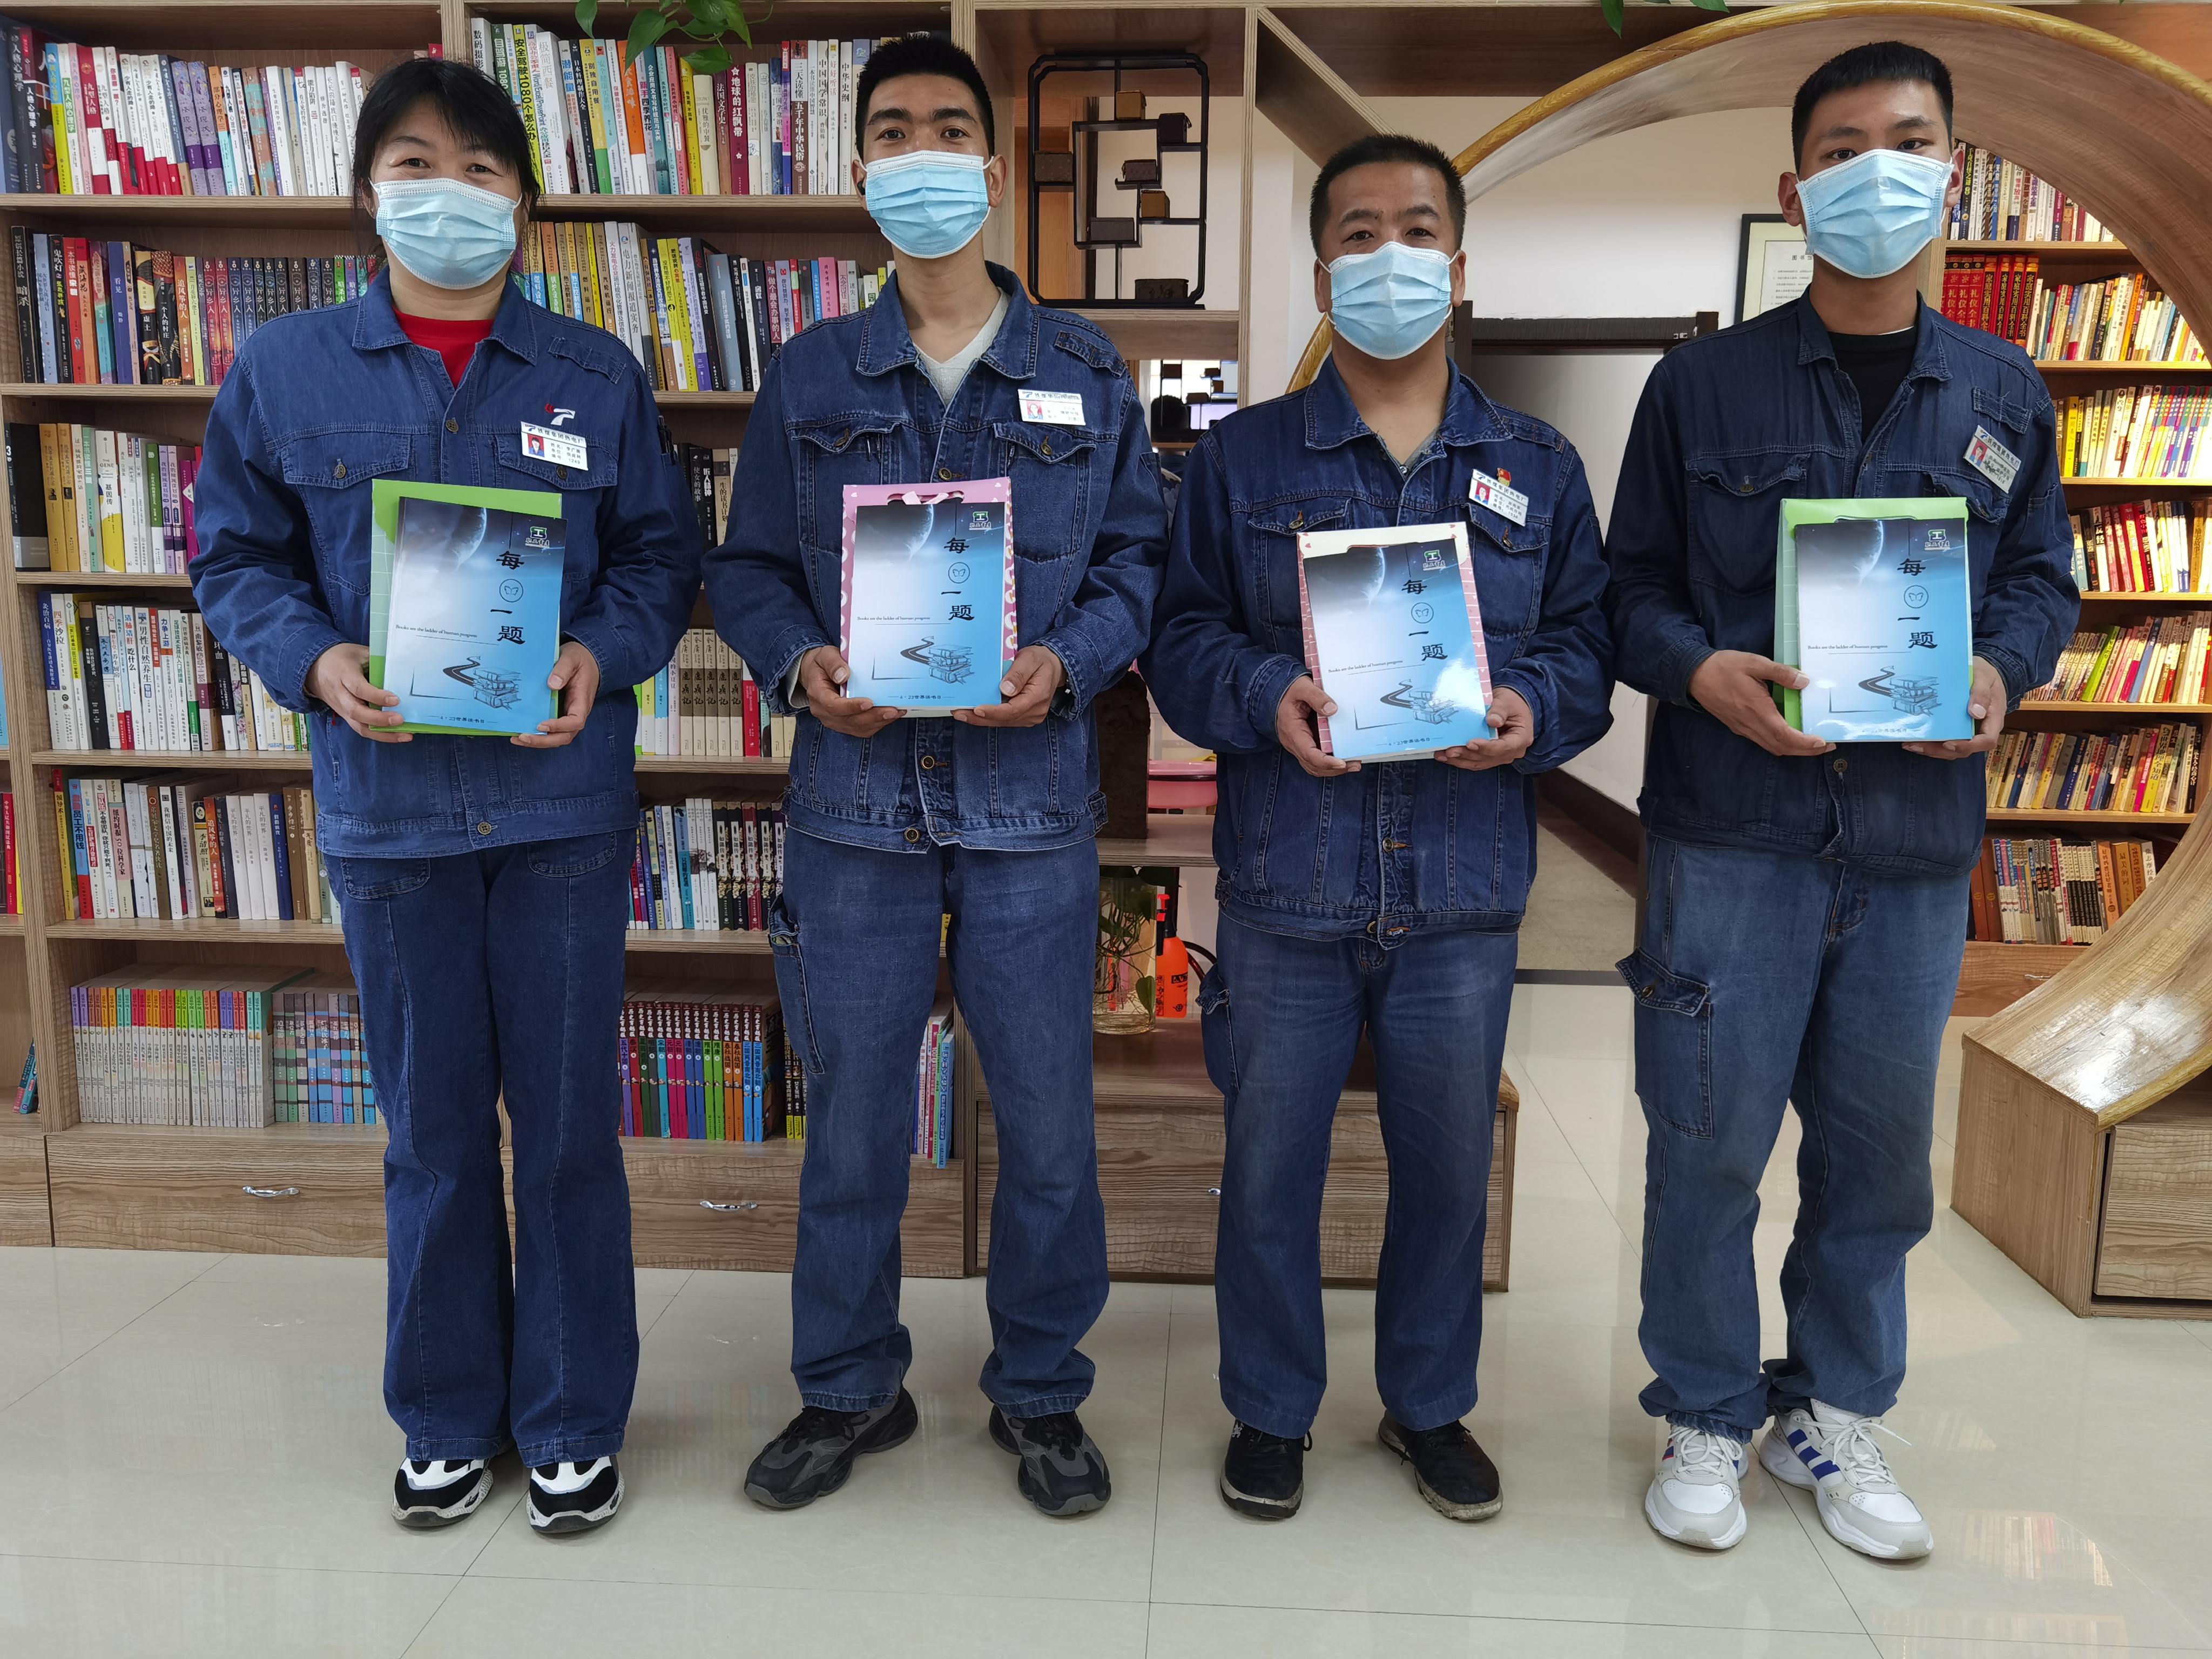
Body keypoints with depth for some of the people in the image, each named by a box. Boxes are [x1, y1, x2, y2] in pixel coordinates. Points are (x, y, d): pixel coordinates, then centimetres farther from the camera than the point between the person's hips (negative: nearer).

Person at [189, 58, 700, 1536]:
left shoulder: (599, 377, 5)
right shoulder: (285, 371, 5)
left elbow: (663, 555, 7)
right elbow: (238, 561, 8)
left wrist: (602, 656, -12)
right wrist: (316, 663, -11)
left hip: (564, 796, 0)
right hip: (389, 800, 1)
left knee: (570, 1121, 7)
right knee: (433, 1132, 11)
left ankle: (573, 1420, 25)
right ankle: (449, 1418, 31)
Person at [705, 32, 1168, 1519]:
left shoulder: (1087, 377, 9)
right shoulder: (810, 379, 10)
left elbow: (1139, 560, 7)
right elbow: (748, 568, 11)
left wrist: (1066, 663, -11)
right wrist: (800, 663, -9)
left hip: (1032, 799, 0)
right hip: (856, 797, 1)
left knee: (1048, 1121, 7)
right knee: (852, 1119, 9)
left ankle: (1042, 1392, 28)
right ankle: (850, 1387, 31)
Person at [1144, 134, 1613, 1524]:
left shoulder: (1539, 470, 9)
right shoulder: (1241, 459, 4)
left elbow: (1589, 641, 8)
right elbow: (1180, 638, 1)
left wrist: (1535, 709, -13)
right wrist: (1269, 694, -18)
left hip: (1466, 895, 2)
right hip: (1288, 890, -1)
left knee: (1450, 1165, 14)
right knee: (1271, 1167, 9)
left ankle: (1431, 1403, 38)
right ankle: (1271, 1411, 32)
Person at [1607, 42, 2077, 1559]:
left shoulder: (2003, 392, 10)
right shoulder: (1705, 384, 2)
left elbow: (2044, 576, 16)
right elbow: (1633, 587, 4)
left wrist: (2000, 670, -5)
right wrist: (1705, 671, -15)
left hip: (1919, 833, 3)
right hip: (1734, 826, -3)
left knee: (1881, 1144, 12)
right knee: (1711, 1139, 3)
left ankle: (1839, 1412, 32)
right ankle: (1709, 1418, 24)